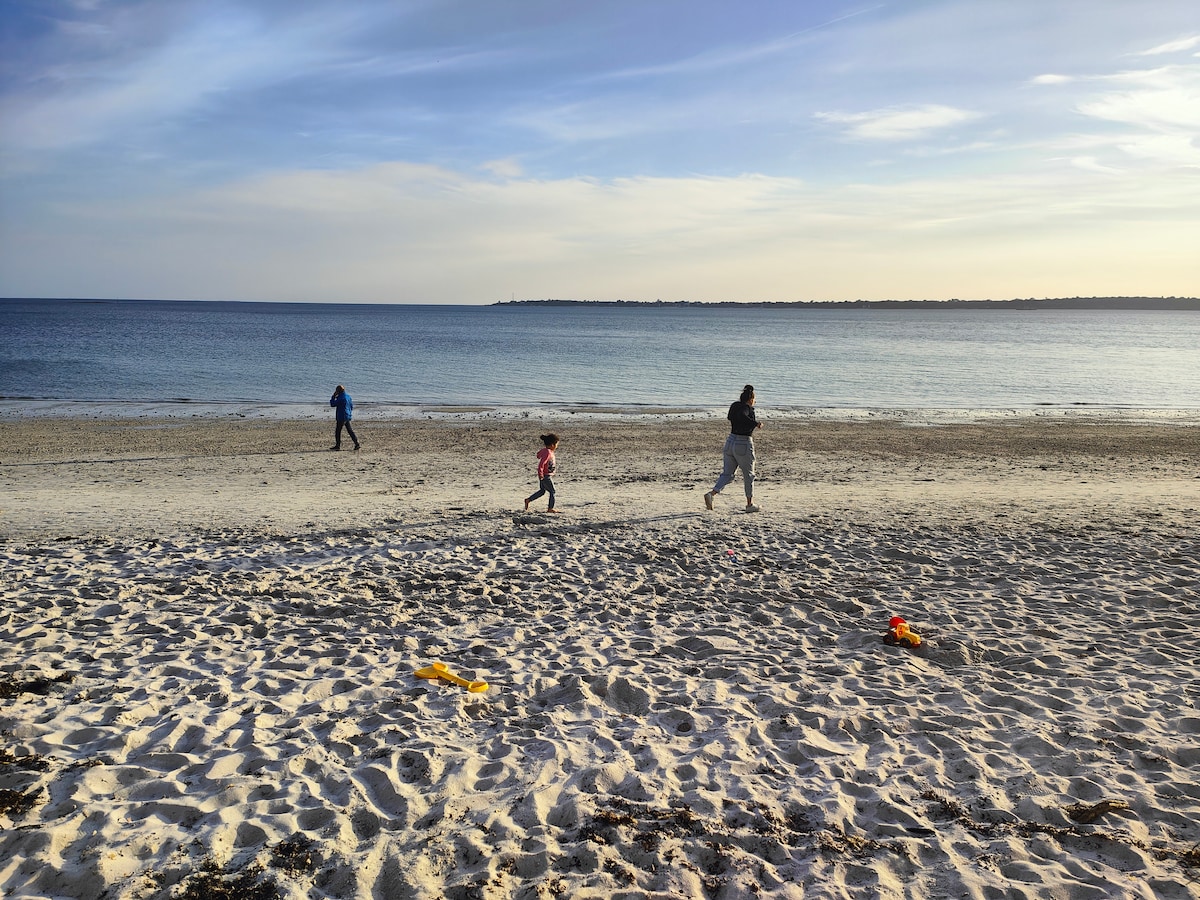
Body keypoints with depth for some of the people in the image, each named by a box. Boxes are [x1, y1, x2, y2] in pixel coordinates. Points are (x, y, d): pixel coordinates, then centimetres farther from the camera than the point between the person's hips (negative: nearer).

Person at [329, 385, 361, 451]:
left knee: (337, 431, 2)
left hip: (342, 417, -9)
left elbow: (332, 404, -13)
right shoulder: (348, 396, 10)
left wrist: (333, 396, -4)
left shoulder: (341, 398, -17)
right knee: (350, 431, 9)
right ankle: (357, 443, 3)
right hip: (348, 416, 9)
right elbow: (352, 406, 18)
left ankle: (338, 445, 7)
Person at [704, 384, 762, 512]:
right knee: (748, 475, 10)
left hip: (730, 442, 7)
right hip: (744, 445, -6)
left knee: (727, 473, 10)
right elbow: (741, 417, -36)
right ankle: (750, 504, 18)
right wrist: (756, 424, -26)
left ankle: (711, 493, -11)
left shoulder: (735, 406, 7)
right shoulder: (747, 409, -15)